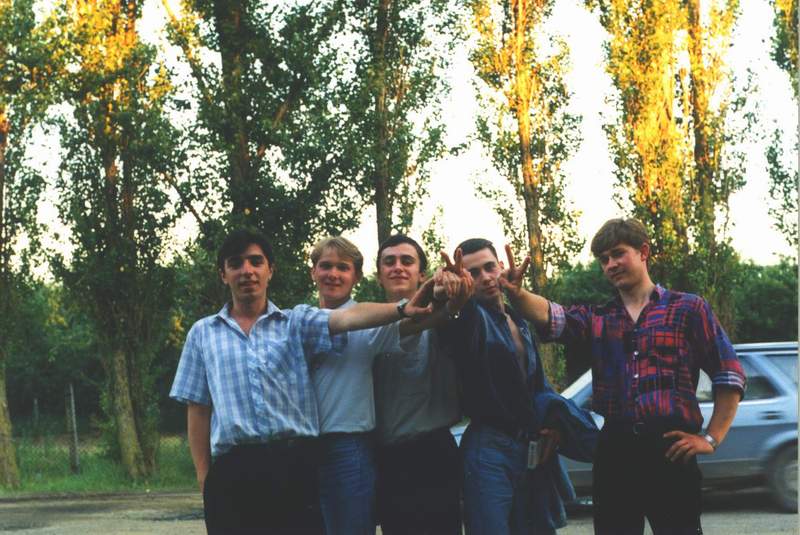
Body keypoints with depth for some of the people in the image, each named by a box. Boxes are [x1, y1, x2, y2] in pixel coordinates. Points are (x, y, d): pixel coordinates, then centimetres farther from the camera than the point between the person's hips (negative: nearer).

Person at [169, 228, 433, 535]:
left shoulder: (297, 322, 10)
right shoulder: (203, 334, 14)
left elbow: (347, 318, -9)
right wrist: (204, 476, 5)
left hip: (295, 464, -1)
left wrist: (402, 309, -28)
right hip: (234, 471, 1)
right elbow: (198, 409, 13)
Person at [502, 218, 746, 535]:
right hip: (614, 450, 4)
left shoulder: (687, 309, 6)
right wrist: (516, 293, -27)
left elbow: (730, 376, 5)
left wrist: (711, 439, -2)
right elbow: (548, 316, -6)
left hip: (670, 449, -3)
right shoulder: (596, 320, 15)